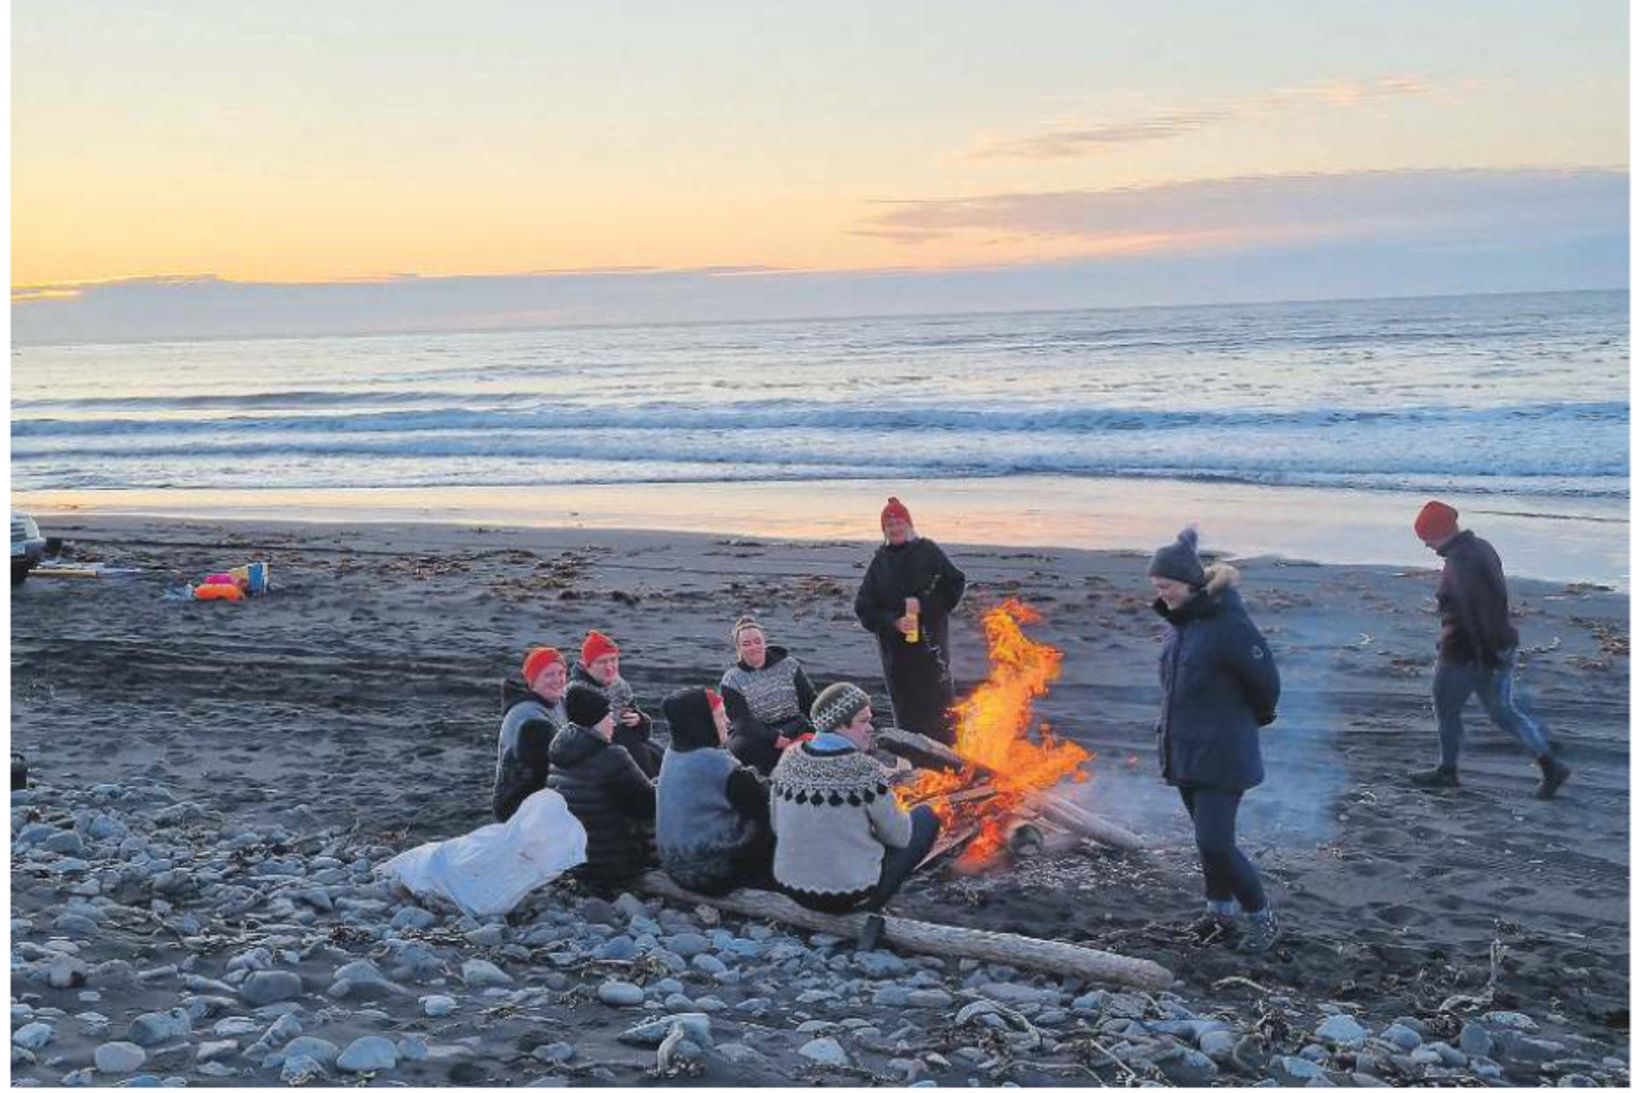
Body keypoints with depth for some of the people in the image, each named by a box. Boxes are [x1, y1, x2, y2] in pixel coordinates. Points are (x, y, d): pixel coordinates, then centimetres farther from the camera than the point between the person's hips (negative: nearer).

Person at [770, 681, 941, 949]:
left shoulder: (789, 759, -3)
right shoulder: (864, 771, -19)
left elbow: (777, 826, 8)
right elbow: (899, 837, -8)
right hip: (851, 894, -6)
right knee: (926, 816, 11)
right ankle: (872, 908, 7)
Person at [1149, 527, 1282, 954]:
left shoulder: (1229, 625, -22)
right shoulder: (1181, 620, 5)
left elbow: (1266, 683, -14)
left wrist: (1251, 721, 4)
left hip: (1221, 754, -8)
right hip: (1184, 750, 8)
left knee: (1216, 844, -8)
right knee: (1207, 838, 18)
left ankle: (1262, 919, 11)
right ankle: (1221, 913, 33)